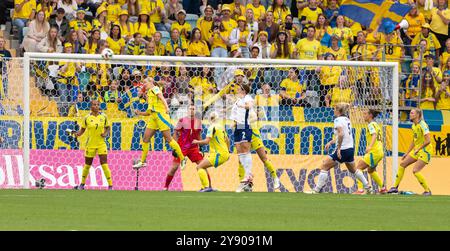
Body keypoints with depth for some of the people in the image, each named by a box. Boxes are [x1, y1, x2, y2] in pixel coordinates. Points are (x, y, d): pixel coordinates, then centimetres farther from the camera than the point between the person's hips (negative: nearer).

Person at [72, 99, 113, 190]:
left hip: (101, 144, 0)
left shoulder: (103, 117, -2)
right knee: (87, 165, 10)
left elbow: (108, 127, 10)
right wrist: (77, 134, -17)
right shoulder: (87, 118, -5)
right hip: (90, 144, 0)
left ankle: (110, 185, -5)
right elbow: (82, 130, 2)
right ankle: (82, 184, 29)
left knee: (104, 165, -10)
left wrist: (106, 133, -9)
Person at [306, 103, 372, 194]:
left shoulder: (338, 120, -12)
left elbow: (341, 134, -26)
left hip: (343, 150, -9)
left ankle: (316, 190, -7)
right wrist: (330, 142, 19)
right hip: (350, 149, 9)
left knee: (324, 167, -4)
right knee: (353, 169, 28)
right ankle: (368, 188, 33)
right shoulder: (347, 119, 14)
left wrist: (338, 148, -23)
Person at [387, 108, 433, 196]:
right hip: (417, 151, 9)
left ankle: (427, 191, -5)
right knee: (402, 164, 8)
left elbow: (428, 141, -25)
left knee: (415, 171, -18)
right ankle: (395, 187, 16)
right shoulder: (414, 126, 10)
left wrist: (418, 149, -24)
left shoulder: (422, 125, -18)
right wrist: (407, 153, 20)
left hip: (424, 151, -9)